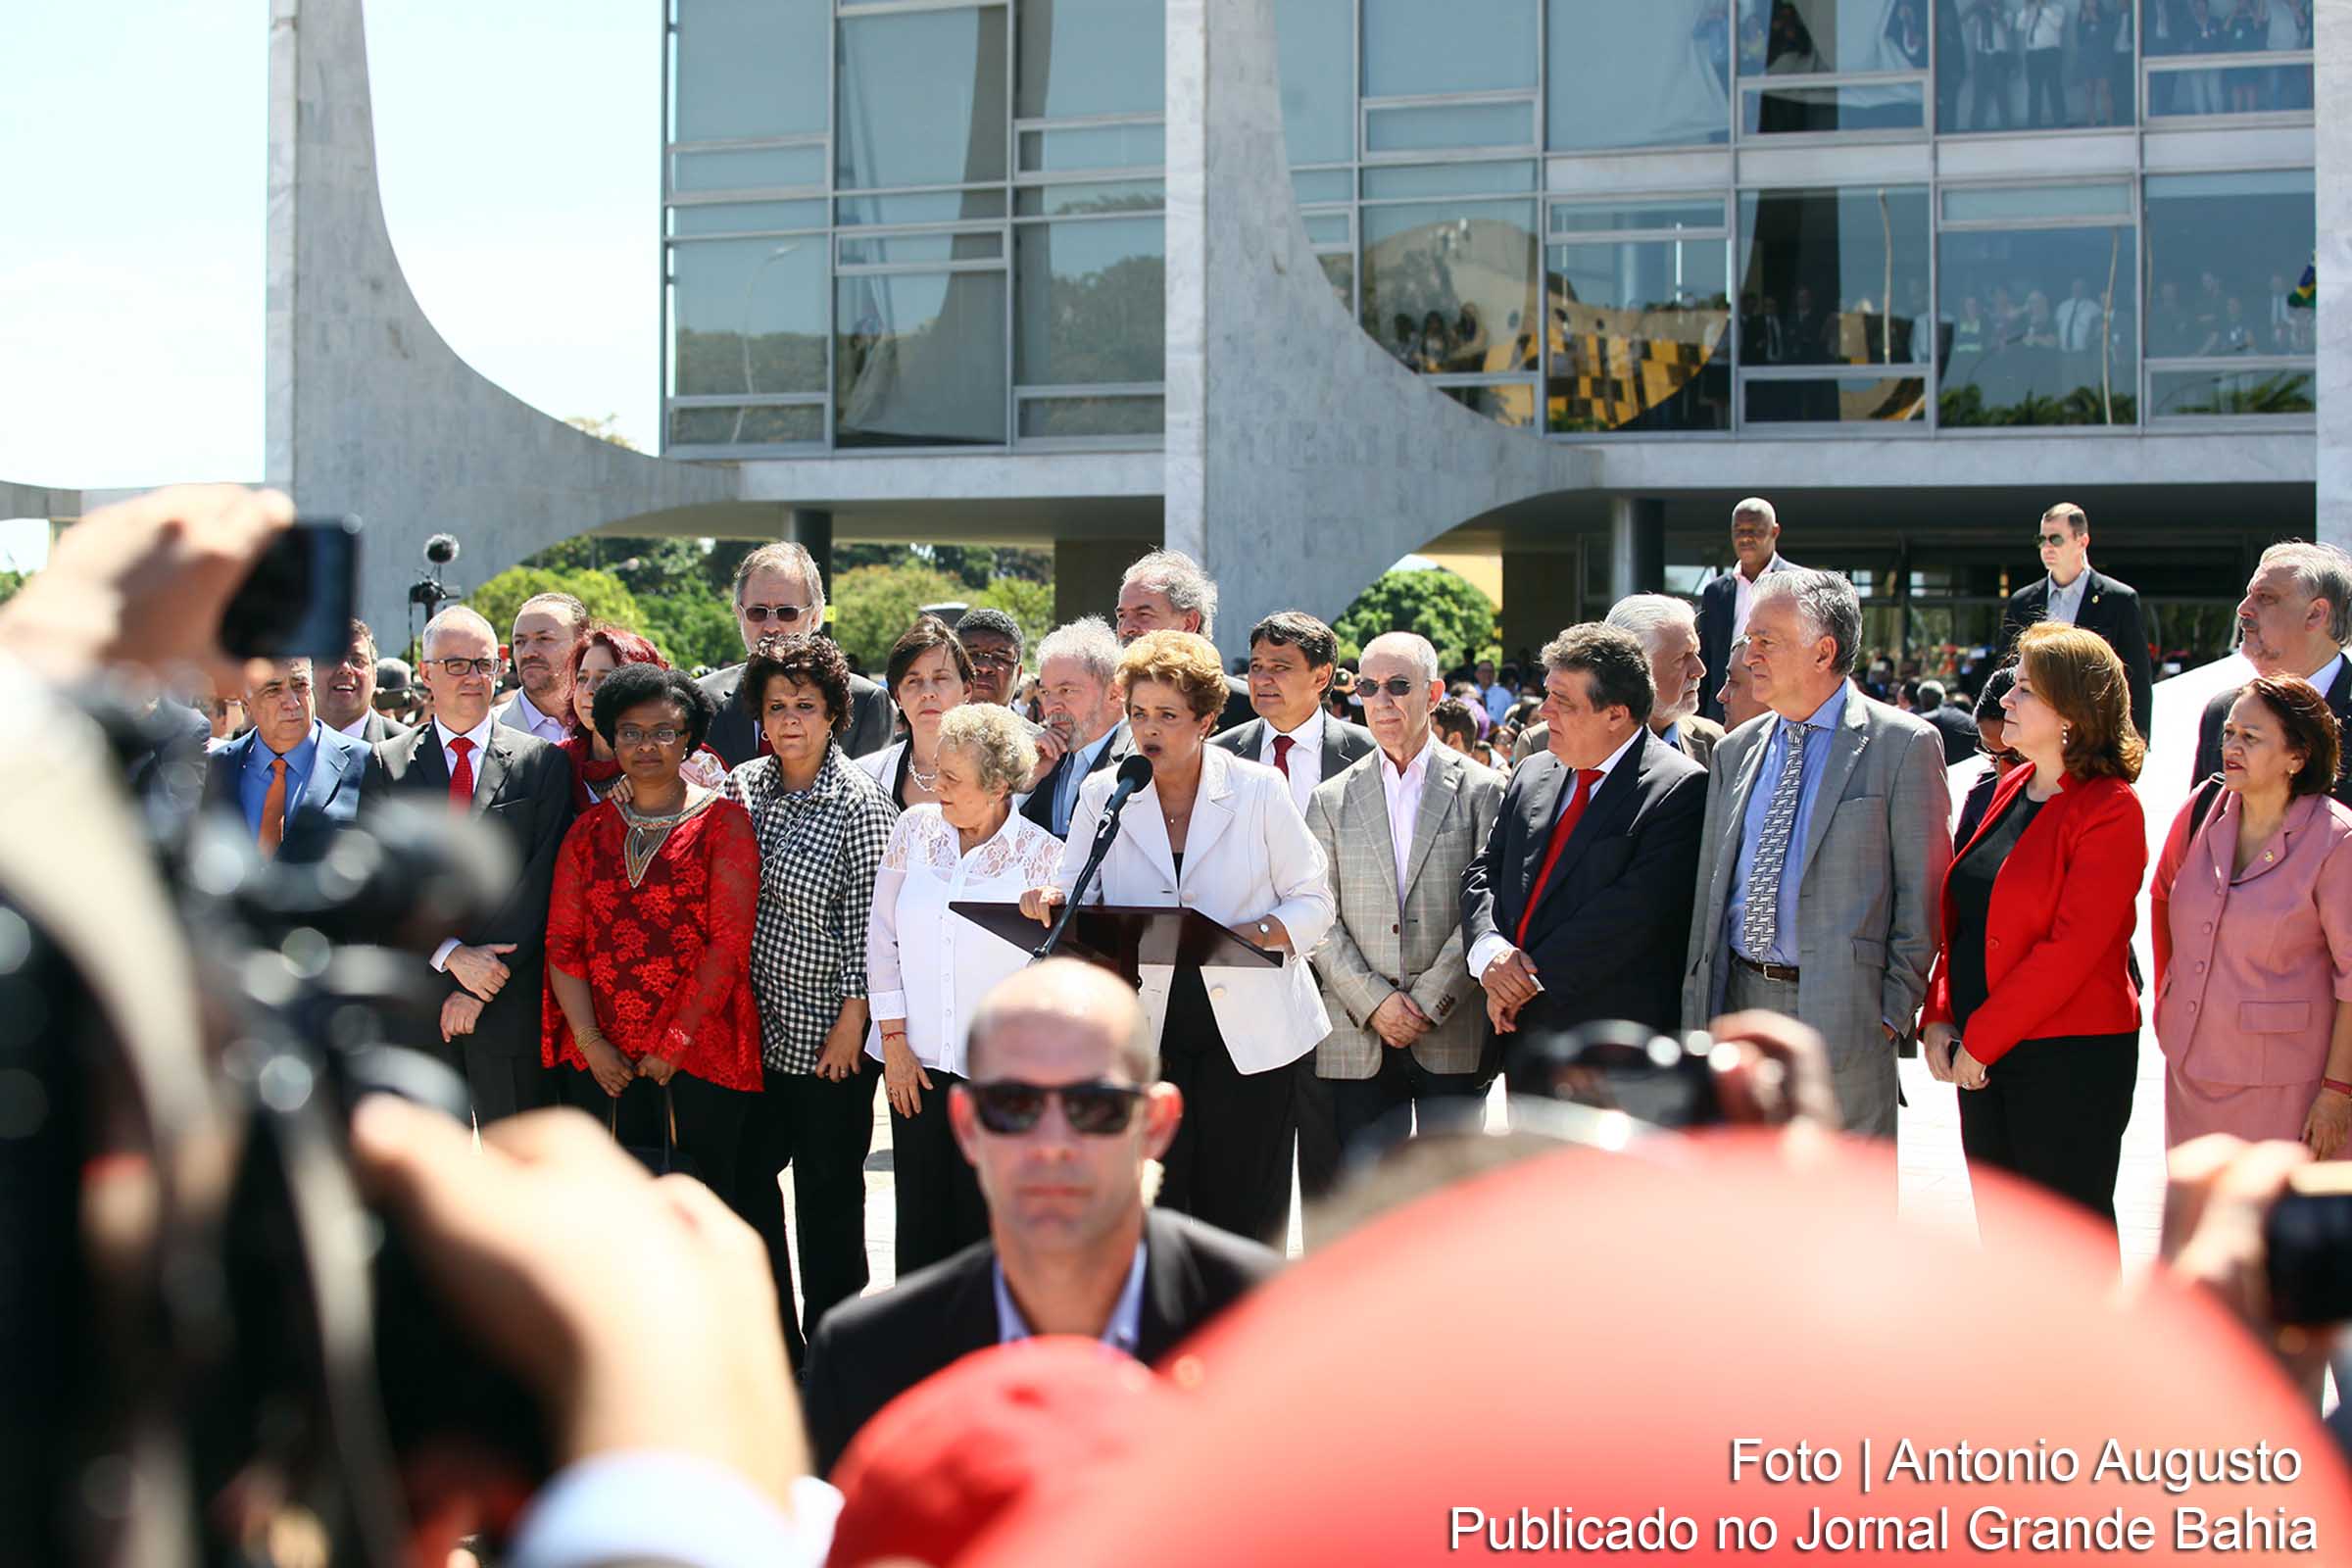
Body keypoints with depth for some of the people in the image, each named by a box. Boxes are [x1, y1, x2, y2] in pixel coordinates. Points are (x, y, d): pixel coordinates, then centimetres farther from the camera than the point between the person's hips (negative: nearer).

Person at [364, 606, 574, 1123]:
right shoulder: (387, 765, 8)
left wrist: (479, 991, -8)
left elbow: (540, 885, -2)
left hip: (510, 1003, -1)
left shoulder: (543, 762, 4)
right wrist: (451, 954, -12)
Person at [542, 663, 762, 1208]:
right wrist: (589, 1041, -5)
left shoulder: (722, 821, 0)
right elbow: (563, 944, 8)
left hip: (700, 1057, -3)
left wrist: (675, 1044, -10)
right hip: (600, 1060, 3)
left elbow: (730, 942, -7)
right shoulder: (589, 831, 12)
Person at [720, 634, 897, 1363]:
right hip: (753, 1023, 6)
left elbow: (868, 921, -11)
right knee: (747, 1172, 10)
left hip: (825, 1030, -6)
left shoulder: (860, 803, -11)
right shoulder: (743, 785, 5)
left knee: (827, 1187, 4)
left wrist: (852, 1021, -13)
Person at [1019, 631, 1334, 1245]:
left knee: (1240, 1216, 1)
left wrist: (1251, 934, -18)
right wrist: (1052, 900, -20)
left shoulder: (1259, 790, -1)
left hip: (1247, 1029, -2)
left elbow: (1312, 903, 1)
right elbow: (1077, 895, 4)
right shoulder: (1103, 795, 4)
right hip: (1147, 1029, 2)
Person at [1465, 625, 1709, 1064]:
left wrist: (1531, 980, -15)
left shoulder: (1681, 789, -10)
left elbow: (1635, 908, -18)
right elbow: (1483, 873, 14)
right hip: (1520, 1032, 6)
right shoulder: (1532, 775, 14)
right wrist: (1489, 950, -8)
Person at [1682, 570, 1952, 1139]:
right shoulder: (1736, 750, 13)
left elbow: (1923, 893, -5)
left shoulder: (1903, 744, -5)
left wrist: (1895, 1009, -9)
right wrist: (1696, 1008, 9)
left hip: (1841, 1011, -5)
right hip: (1735, 1004, 5)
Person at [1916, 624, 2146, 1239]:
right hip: (1979, 1052, 8)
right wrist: (1939, 1018, 3)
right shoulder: (2008, 791, 13)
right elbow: (1961, 920, 16)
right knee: (1999, 1232, 11)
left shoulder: (2110, 809, -11)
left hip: (2069, 1056, -8)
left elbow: (2072, 946, -18)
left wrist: (1981, 1038, -16)